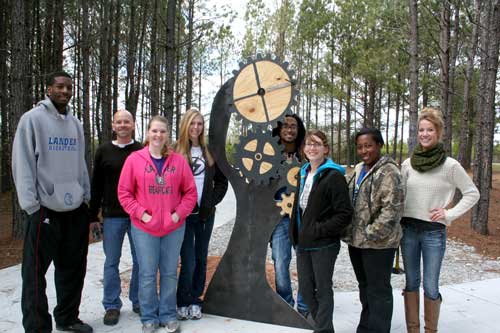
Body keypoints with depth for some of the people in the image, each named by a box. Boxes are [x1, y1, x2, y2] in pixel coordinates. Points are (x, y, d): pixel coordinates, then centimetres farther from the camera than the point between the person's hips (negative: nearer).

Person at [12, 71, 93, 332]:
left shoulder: (75, 124, 12)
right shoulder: (32, 119, -6)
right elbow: (22, 164, -10)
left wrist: (86, 197, 10)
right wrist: (31, 204, -15)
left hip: (76, 208, 6)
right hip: (45, 208, -6)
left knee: (73, 269, 15)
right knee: (36, 272, 3)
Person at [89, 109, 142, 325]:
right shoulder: (103, 151, 4)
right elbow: (96, 186, 6)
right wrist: (93, 216, 3)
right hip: (112, 216, 0)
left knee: (140, 260, 9)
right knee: (111, 262, 7)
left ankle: (138, 301, 24)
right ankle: (112, 306, 20)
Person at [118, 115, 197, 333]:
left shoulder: (179, 160, 1)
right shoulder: (134, 159, -3)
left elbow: (190, 192, 4)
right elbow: (124, 192, -2)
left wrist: (179, 213, -7)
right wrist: (140, 214, -10)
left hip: (174, 227, 2)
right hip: (144, 227, -1)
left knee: (170, 273, 12)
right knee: (147, 274, 7)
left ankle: (168, 315, 27)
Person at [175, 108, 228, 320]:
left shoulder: (209, 152, 7)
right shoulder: (175, 151, -4)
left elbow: (221, 181, 12)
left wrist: (212, 201, 1)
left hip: (206, 214, 4)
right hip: (184, 214, -4)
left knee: (201, 259, 12)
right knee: (188, 262, -4)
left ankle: (195, 301, 26)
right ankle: (182, 303, 16)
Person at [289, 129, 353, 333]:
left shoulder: (334, 176, -13)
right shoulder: (303, 174, 12)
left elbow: (345, 214, -17)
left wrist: (319, 230, -17)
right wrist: (295, 235, 13)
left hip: (324, 245, -7)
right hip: (303, 243, 8)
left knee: (323, 289, 5)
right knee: (305, 289, 15)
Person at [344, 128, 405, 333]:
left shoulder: (388, 171, -14)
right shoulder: (358, 170, 12)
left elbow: (392, 208, -21)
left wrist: (372, 233, -20)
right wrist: (348, 231, 12)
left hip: (378, 243, -8)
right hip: (356, 240, 9)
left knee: (378, 290, 4)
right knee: (364, 287, 21)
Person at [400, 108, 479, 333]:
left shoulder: (450, 165, -6)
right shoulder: (408, 164, 3)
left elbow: (472, 193, 2)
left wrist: (449, 214, -7)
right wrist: (396, 224, 1)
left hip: (434, 231, -3)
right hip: (408, 229, 3)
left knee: (430, 287, 1)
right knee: (411, 283, 12)